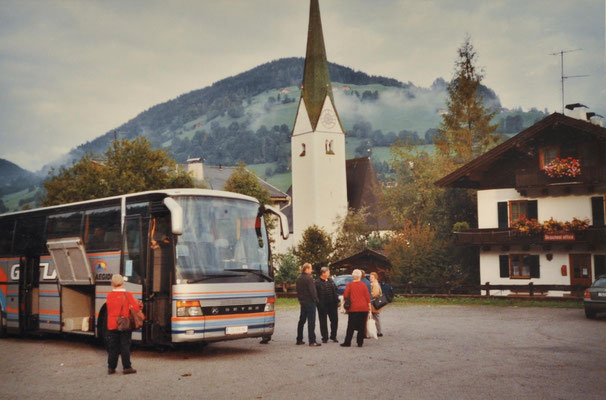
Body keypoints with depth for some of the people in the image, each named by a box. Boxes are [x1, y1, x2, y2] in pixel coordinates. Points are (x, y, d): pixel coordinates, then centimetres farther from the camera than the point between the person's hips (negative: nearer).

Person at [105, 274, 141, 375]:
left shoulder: (109, 295, 1)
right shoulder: (127, 295, -9)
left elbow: (110, 309, 2)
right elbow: (136, 308, -13)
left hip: (112, 325, 3)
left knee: (112, 347, 10)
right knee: (125, 346, 3)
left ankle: (111, 368, 14)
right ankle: (126, 367, 3)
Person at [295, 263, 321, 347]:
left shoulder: (299, 279, 11)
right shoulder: (309, 278, -16)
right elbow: (312, 291, -17)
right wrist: (315, 299, -7)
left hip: (302, 302, 8)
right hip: (310, 302, -8)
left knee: (301, 321, 15)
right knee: (311, 322, -7)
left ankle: (299, 340, 20)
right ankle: (312, 341, -8)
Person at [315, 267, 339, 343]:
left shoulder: (331, 281, 12)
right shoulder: (317, 282, -9)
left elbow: (335, 291, 16)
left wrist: (337, 301, 7)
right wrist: (319, 304, -17)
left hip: (332, 304, 5)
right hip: (323, 305, -5)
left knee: (334, 320, 7)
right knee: (323, 322, 4)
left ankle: (333, 336, 21)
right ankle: (325, 337, 15)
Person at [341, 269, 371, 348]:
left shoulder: (349, 285, -2)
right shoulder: (363, 285, 0)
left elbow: (345, 296, -3)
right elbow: (367, 297, 1)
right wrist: (369, 306, 9)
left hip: (353, 308, -1)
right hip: (364, 308, 1)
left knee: (351, 326, 4)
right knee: (362, 326, 6)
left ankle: (347, 342, 6)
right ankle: (360, 343, 7)